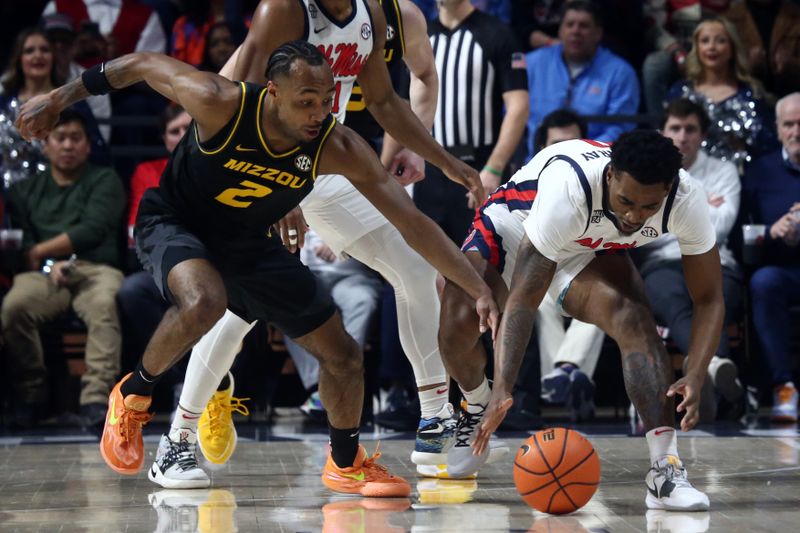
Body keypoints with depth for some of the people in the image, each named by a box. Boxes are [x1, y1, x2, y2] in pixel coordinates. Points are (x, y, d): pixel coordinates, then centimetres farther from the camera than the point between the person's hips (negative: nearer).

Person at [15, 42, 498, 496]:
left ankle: (346, 464, 30)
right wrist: (60, 98, -6)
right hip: (174, 223, -4)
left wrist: (480, 289, -27)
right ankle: (133, 396, -11)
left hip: (249, 243, 4)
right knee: (205, 300, -38)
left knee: (343, 355, 3)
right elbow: (143, 64, -15)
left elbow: (412, 222, -23)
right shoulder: (221, 103, -33)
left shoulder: (337, 147, -25)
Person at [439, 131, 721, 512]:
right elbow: (522, 299, -41)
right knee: (458, 321, -25)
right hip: (514, 227, -2)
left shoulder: (686, 199, -30)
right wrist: (503, 390, -49)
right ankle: (478, 409, 9)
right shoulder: (568, 186, -41)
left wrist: (695, 377, -37)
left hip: (591, 249, 2)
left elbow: (709, 298, -20)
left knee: (635, 320, -26)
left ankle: (666, 471, -27)